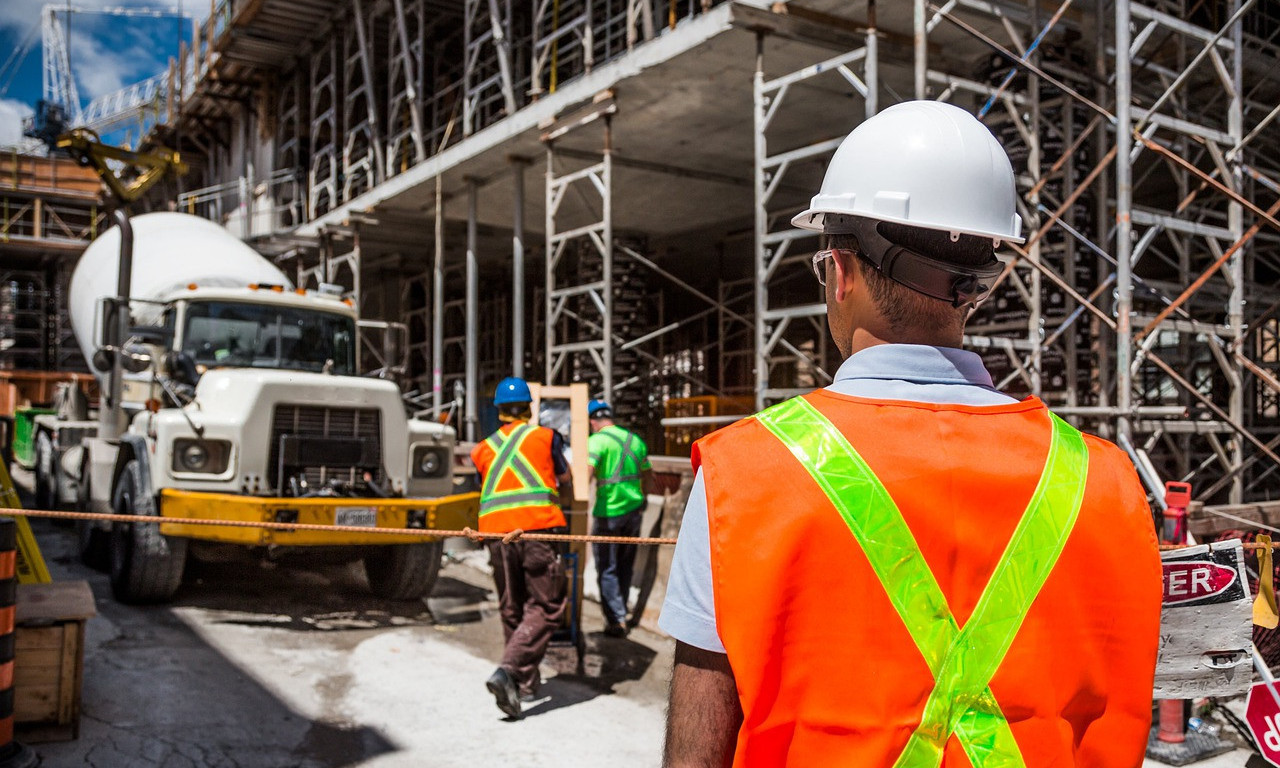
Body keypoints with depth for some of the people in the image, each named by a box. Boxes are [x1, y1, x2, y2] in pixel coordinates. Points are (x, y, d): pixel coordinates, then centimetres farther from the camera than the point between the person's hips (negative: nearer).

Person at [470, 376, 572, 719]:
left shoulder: (483, 449, 18)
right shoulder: (545, 436, 11)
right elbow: (564, 478, 24)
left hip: (495, 531, 4)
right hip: (538, 526, -4)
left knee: (512, 609, 16)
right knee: (546, 607, 1)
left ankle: (527, 682, 22)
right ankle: (507, 671, -17)